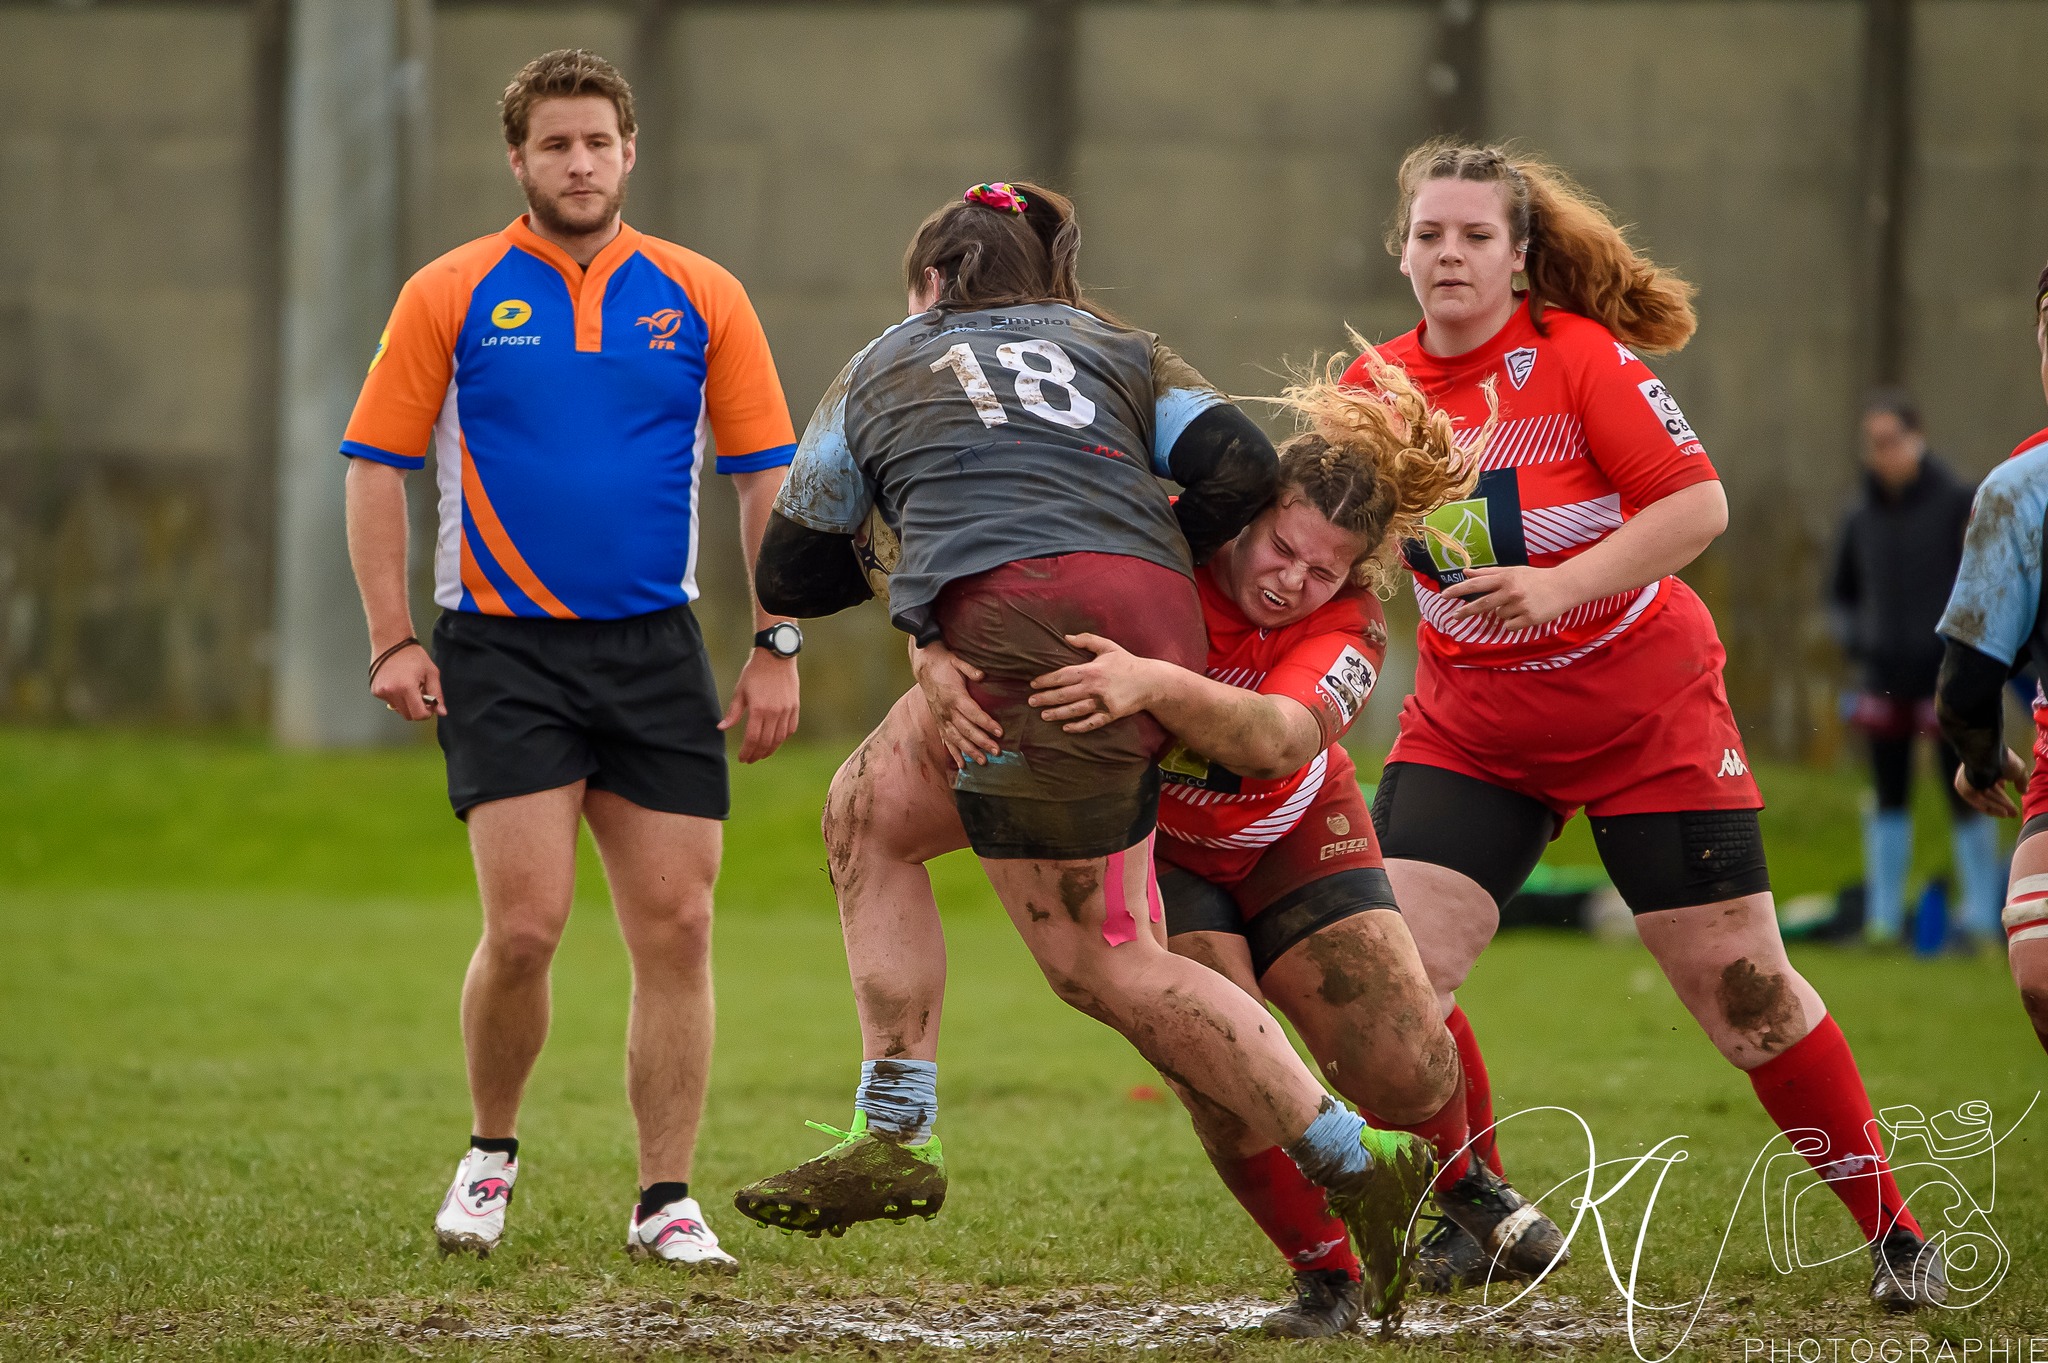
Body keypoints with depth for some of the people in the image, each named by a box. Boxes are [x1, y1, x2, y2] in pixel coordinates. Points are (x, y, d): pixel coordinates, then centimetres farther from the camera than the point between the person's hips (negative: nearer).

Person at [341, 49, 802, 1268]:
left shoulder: (701, 297, 6)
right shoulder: (451, 296, 1)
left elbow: (769, 473, 9)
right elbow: (377, 464, 4)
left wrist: (778, 646, 3)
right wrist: (393, 640, -4)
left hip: (655, 651, 2)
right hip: (502, 652, -2)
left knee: (676, 927, -3)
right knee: (526, 923, -12)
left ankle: (667, 1200, 7)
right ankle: (492, 1154, 12)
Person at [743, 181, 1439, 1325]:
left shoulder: (882, 370, 23)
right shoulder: (1117, 348, 27)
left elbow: (789, 575, 28)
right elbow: (1242, 470, 8)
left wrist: (907, 553, 45)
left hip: (1028, 635, -6)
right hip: (1153, 624, 6)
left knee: (1107, 967, -1)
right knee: (867, 814, 19)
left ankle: (1359, 1171, -10)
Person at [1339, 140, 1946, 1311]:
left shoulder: (1580, 358, -14)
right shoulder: (1382, 388, 0)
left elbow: (1697, 505, -18)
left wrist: (1559, 588, -28)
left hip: (1644, 707, -4)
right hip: (1470, 720, 4)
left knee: (1739, 983, -2)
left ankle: (1894, 1230, 13)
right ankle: (1469, 1218, 7)